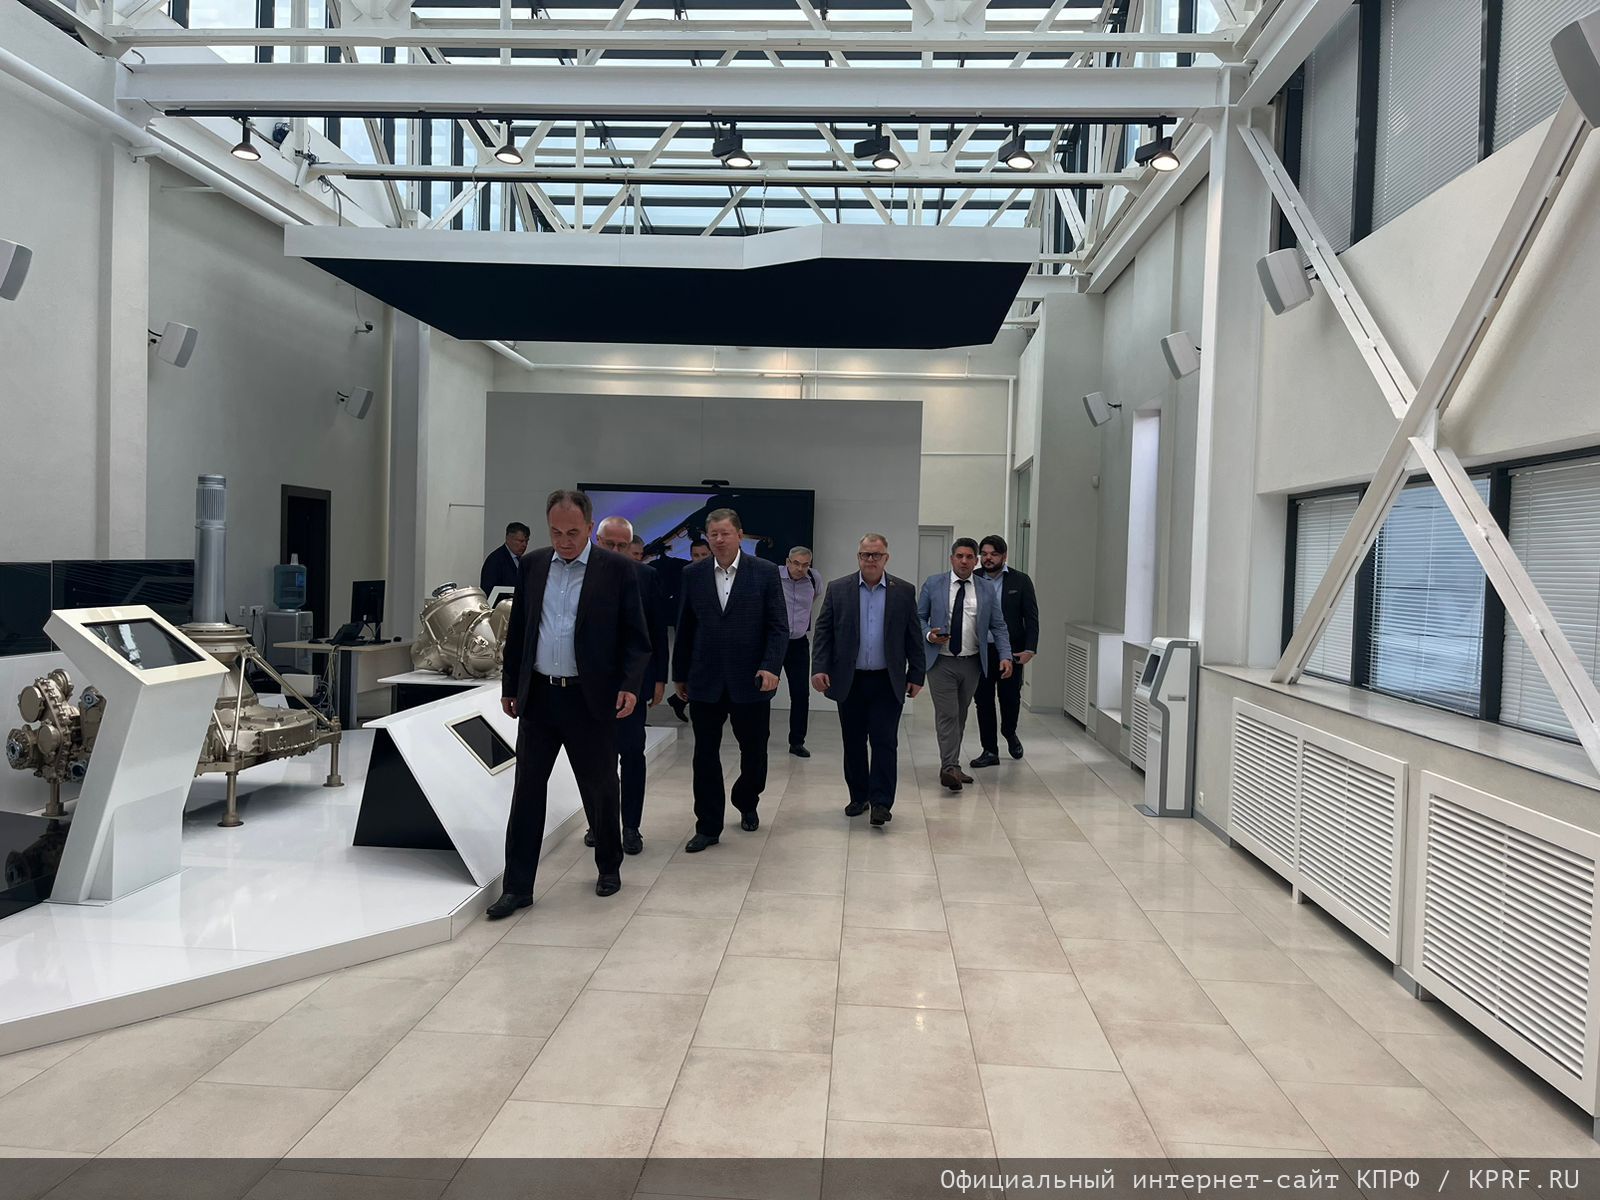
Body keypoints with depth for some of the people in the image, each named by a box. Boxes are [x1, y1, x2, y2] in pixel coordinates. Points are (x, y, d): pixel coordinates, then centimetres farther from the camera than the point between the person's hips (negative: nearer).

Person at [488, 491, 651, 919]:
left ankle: (609, 867, 32)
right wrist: (509, 686, 12)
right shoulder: (532, 565, 6)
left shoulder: (618, 570, -5)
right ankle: (517, 887, 12)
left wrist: (630, 685, -15)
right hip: (537, 695, 3)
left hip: (590, 699, -3)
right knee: (527, 790, 4)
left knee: (600, 789, 10)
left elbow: (636, 637, -4)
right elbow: (517, 629, 12)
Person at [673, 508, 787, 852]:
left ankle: (746, 804, 37)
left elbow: (778, 626, -3)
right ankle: (708, 826, 14)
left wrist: (771, 666, -15)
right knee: (705, 754, 4)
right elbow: (685, 628, 9)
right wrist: (680, 674, 10)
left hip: (750, 680, -1)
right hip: (705, 681, 1)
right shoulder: (693, 574, 5)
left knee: (754, 750, 10)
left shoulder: (765, 572, -2)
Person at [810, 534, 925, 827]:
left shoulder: (904, 592, 2)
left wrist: (916, 675, 1)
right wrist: (819, 668, -9)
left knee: (884, 742, -4)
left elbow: (914, 636, 4)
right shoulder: (838, 589, 3)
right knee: (854, 743, 10)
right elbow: (823, 631, 1)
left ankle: (881, 802, -1)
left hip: (888, 682, -1)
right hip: (849, 681, 1)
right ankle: (858, 797, 23)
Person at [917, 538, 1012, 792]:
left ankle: (951, 765, 22)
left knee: (960, 716, 12)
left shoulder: (986, 590, 5)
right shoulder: (933, 584, 0)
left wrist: (1006, 655, -7)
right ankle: (950, 768, -13)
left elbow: (998, 627, 6)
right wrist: (928, 635, -15)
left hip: (972, 664, 3)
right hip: (941, 662, -3)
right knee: (947, 715, -11)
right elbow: (918, 617, 5)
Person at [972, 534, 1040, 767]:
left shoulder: (1020, 581, 0)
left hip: (1011, 651, -1)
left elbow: (1032, 617, -1)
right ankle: (990, 751, 15)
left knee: (1010, 697, 7)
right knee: (983, 701, 4)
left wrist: (1030, 649, -10)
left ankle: (1009, 733, 38)